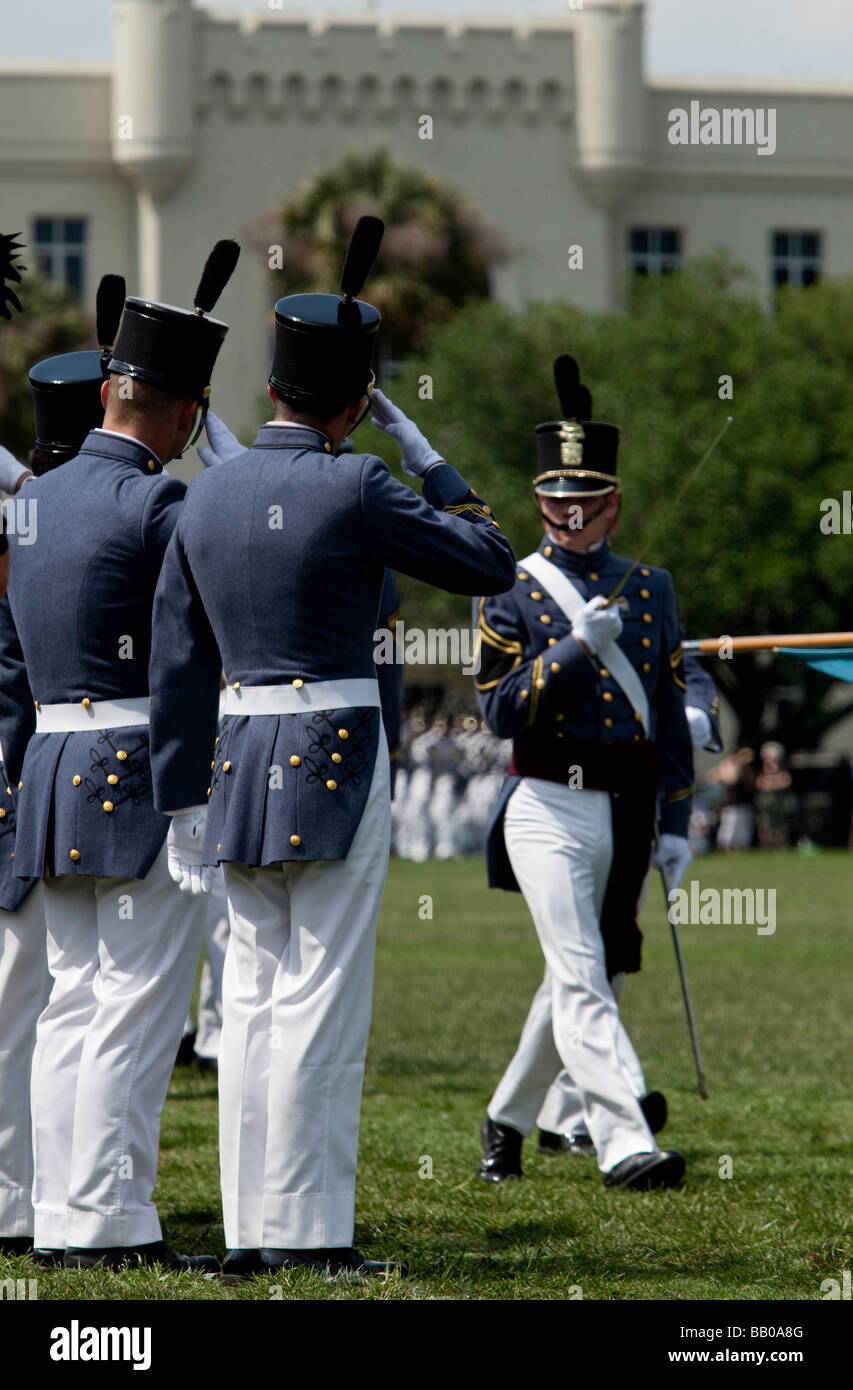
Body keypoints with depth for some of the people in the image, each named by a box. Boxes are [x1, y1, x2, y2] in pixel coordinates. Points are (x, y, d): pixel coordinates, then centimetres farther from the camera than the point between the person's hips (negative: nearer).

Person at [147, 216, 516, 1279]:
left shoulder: (205, 496, 8)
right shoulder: (355, 489, -12)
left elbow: (177, 664, 10)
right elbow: (490, 565, -3)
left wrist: (183, 800, 15)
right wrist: (425, 454, 6)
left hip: (239, 763, 6)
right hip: (336, 763, -6)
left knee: (253, 998, 9)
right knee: (320, 1002, -3)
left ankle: (250, 1231, 11)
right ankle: (306, 1233, -2)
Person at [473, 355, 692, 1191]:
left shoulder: (649, 589, 11)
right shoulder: (509, 594, -1)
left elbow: (671, 715, 13)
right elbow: (501, 713, -11)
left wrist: (674, 824, 9)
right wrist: (577, 648, -21)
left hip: (628, 813, 5)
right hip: (551, 810, -5)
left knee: (583, 978, 13)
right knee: (583, 979, -14)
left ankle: (508, 1119, 31)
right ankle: (623, 1146, -22)